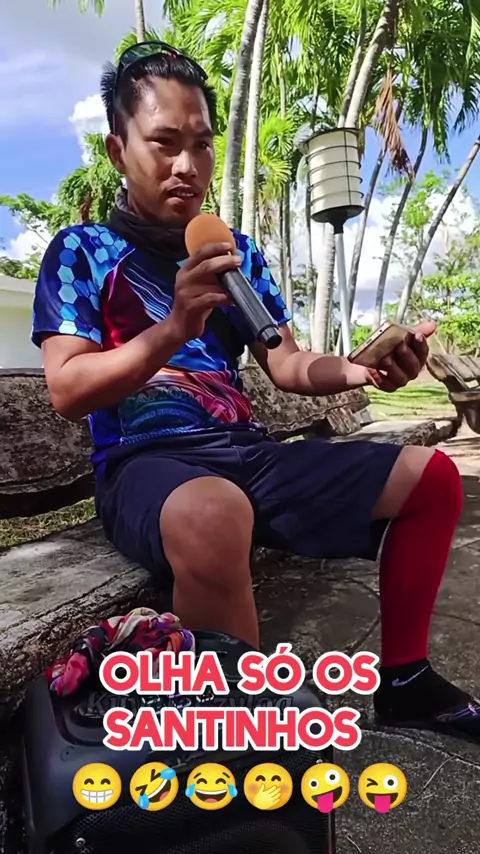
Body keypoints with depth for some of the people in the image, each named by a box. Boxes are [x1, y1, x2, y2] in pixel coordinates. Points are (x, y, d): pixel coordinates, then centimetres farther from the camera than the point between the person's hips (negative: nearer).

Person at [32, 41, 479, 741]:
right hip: (144, 462, -5)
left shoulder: (238, 253, 16)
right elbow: (68, 390, -8)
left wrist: (362, 370, -10)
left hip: (249, 453, 6)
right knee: (214, 513, -43)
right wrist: (174, 329, -23)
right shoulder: (82, 251, 3)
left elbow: (288, 366, 11)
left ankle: (404, 678, 14)